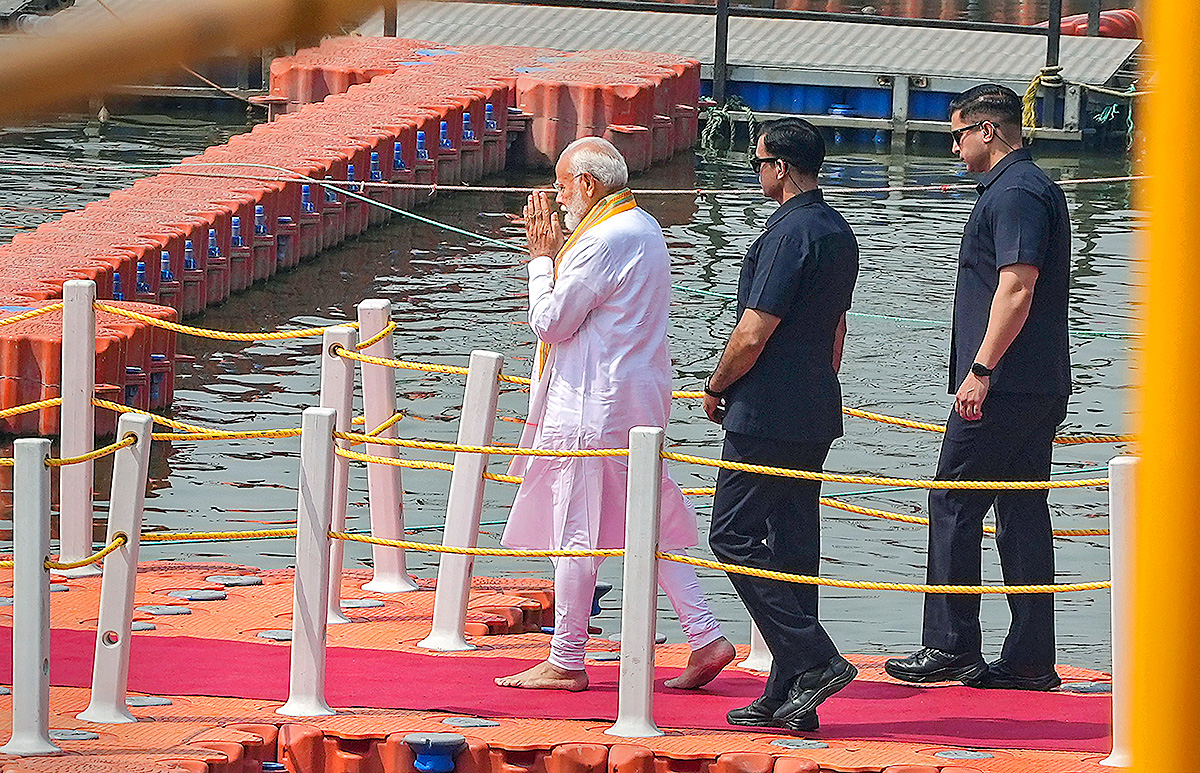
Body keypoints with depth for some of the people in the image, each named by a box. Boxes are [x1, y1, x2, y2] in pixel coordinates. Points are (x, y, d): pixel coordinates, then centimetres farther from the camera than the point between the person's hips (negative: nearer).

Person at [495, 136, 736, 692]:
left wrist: (542, 257, -2)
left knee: (575, 532, -2)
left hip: (592, 407, -10)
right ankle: (706, 638, 7)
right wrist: (557, 253, 15)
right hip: (639, 399, 10)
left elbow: (551, 321, -14)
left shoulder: (602, 240, -18)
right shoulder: (645, 230, 13)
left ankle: (566, 663, 4)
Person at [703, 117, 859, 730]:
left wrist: (716, 387, -3)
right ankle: (787, 697, 9)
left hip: (767, 418, -9)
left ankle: (813, 661, -12)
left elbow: (752, 335, -19)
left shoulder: (790, 233, -17)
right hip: (815, 416, 9)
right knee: (793, 545, 9)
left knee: (734, 536, -5)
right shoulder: (837, 231, 13)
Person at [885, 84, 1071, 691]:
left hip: (1003, 388, -10)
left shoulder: (1014, 193, -13)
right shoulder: (1035, 188, 20)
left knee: (954, 506, -4)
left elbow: (1017, 287, -22)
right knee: (1023, 514, 8)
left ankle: (951, 647, -2)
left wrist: (981, 369, -22)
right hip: (1040, 388, 10)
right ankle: (1028, 660, 8)